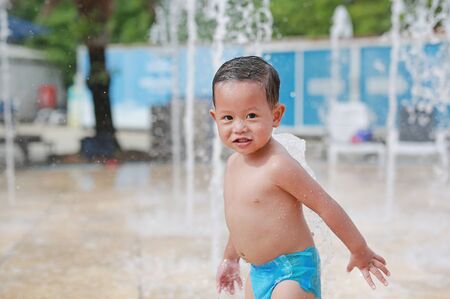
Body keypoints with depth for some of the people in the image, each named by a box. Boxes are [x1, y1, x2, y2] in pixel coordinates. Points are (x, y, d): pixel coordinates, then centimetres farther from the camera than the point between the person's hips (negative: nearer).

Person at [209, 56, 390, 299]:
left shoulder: (278, 166, -24)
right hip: (258, 272, 9)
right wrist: (230, 257, 30)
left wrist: (360, 251, -8)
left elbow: (326, 206, -17)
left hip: (292, 272, -9)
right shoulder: (234, 162, 3)